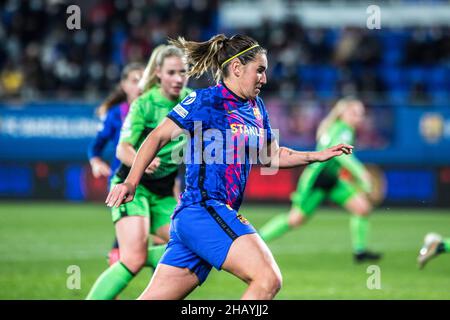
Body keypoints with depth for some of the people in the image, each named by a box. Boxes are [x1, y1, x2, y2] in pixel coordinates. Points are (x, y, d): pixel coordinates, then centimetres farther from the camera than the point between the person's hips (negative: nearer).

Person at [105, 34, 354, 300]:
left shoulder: (256, 106, 18)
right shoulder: (205, 100, -5)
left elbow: (271, 157, 29)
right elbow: (158, 137, -5)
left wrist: (318, 156, 19)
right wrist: (131, 182, -14)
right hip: (204, 210, -8)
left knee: (155, 298, 5)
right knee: (268, 279, -21)